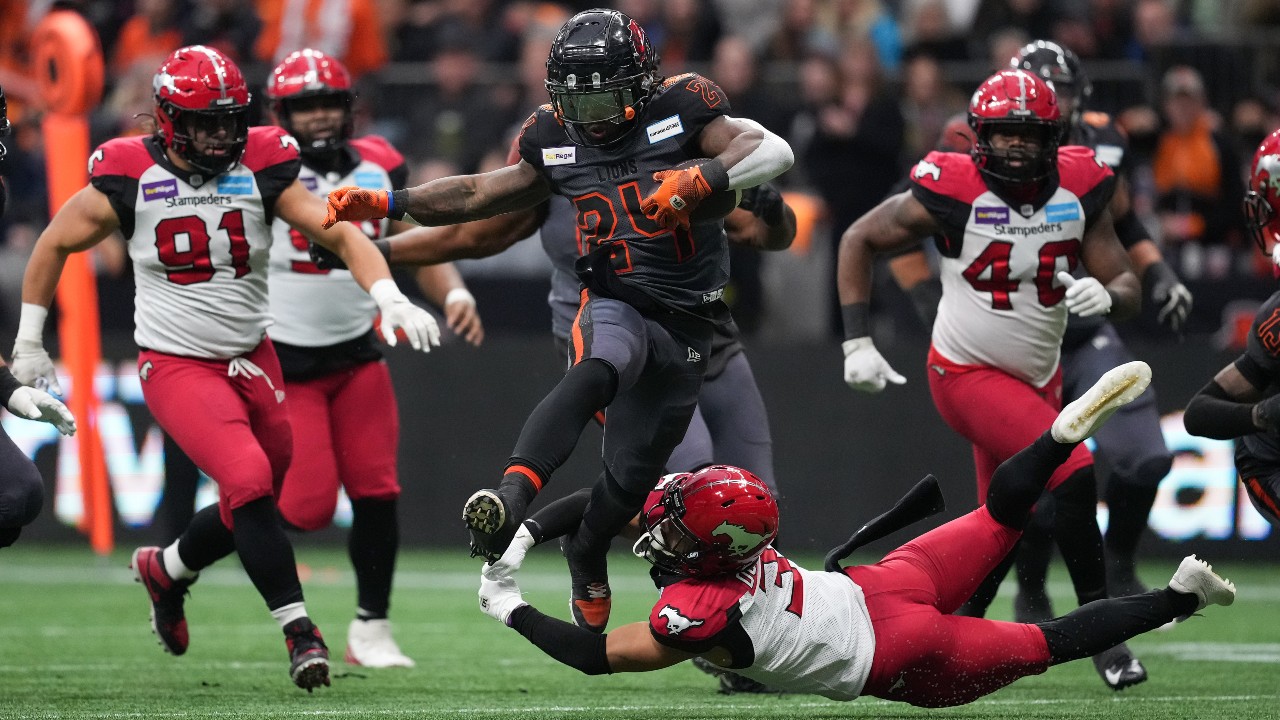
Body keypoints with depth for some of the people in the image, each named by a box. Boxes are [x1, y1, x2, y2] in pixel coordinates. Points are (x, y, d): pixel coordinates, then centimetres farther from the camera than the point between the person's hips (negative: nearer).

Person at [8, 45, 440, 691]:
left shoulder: (259, 170, -6)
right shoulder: (128, 181, -10)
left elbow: (338, 233, -8)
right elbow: (56, 245, 5)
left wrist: (389, 299, -24)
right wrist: (29, 341, 8)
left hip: (252, 358, 4)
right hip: (176, 365, -4)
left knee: (252, 505, 12)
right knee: (248, 481, -23)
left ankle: (166, 569, 41)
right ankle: (299, 630, -17)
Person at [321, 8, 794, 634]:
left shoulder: (680, 108, -5)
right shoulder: (555, 137, 6)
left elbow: (772, 151, -13)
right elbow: (480, 194, 16)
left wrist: (700, 179, -30)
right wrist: (384, 204, 7)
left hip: (685, 325, 0)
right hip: (615, 305, 0)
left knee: (630, 477, 2)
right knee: (596, 371, -37)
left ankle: (585, 559, 34)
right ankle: (512, 493, -54)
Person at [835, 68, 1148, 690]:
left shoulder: (1078, 190, -6)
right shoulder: (953, 192, -18)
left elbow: (1128, 288, -3)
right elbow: (859, 240, -5)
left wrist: (1106, 296, -28)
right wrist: (856, 343, -9)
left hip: (1037, 377, 6)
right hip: (968, 375, -6)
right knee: (1072, 472, -22)